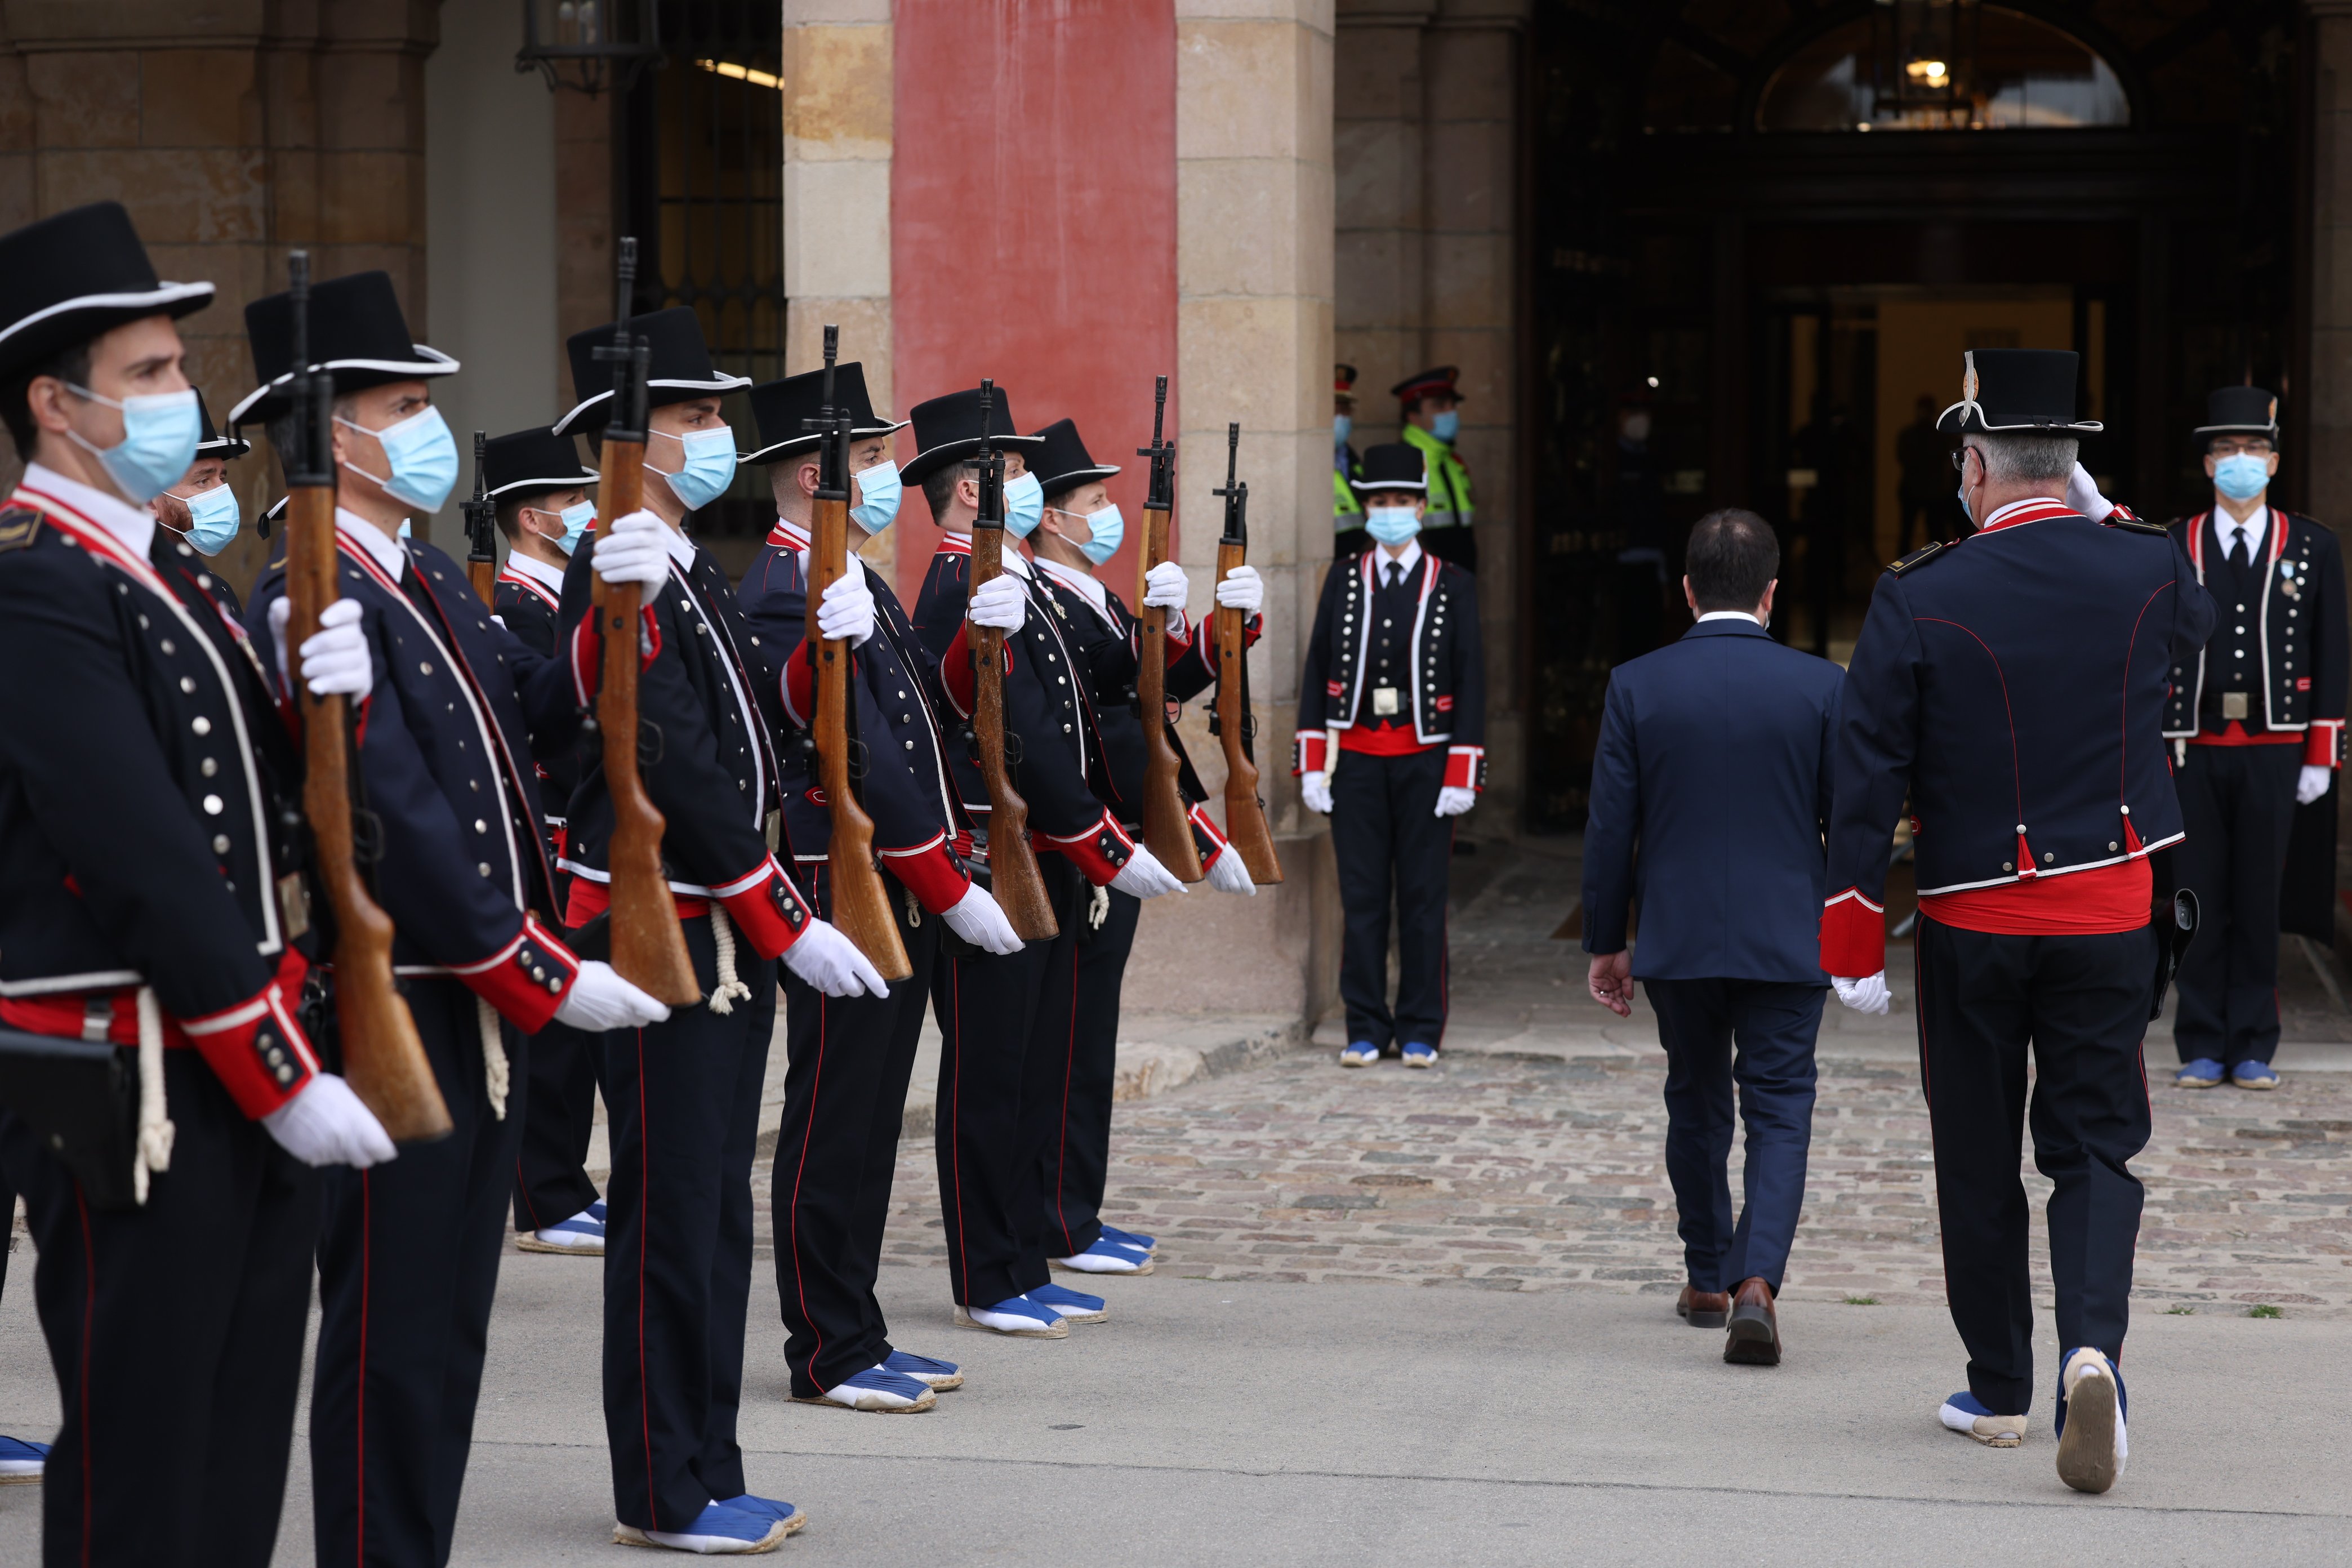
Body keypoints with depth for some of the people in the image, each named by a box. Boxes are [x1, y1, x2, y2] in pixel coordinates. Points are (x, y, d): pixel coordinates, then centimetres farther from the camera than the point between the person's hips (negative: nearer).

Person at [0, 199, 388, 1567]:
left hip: (237, 1075, 9)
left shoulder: (156, 573, 16)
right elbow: (150, 870, -19)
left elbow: (265, 826, 14)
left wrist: (330, 700, -6)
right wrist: (287, 1082, -17)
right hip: (134, 1093, -9)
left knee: (241, 1449, 14)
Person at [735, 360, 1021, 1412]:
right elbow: (860, 761, -19)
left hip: (901, 894, 10)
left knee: (871, 1118, 13)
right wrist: (953, 889, -18)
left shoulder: (862, 584, 17)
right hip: (846, 892, -10)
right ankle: (830, 1355, 3)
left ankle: (857, 1335, 20)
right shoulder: (784, 595, -16)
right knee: (835, 1124, -3)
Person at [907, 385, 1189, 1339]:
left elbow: (1070, 730, 19)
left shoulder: (1010, 584, 17)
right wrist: (1112, 855, -19)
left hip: (1042, 869, 10)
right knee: (990, 1079, -3)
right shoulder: (966, 593, -15)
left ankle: (1024, 1267, 21)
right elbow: (1022, 743, -21)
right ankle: (989, 1285, 3)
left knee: (1034, 1072, 14)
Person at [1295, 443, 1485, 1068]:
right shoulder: (1343, 581, 6)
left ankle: (1420, 1031, 10)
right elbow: (1318, 670, 6)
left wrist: (1462, 775, -7)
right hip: (1357, 759, 1)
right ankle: (1367, 1028, 10)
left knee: (1423, 898, 3)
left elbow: (1469, 681, 0)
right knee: (1361, 897, 3)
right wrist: (1312, 764, -1)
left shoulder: (1454, 587, 2)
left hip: (1426, 760, -1)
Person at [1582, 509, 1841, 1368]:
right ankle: (1755, 1282, -16)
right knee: (1779, 1112, 3)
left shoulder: (1636, 686, -5)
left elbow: (1610, 829, -3)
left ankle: (1708, 1283, 29)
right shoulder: (1820, 686, -6)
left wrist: (1605, 943, 7)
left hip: (1678, 941, 1)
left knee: (1696, 1105, 18)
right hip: (1788, 941, -1)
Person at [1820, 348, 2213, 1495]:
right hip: (2114, 915, 1)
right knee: (2097, 1143, 7)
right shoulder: (2146, 570, -6)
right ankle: (2093, 1348, -17)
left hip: (1973, 918, -1)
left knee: (1980, 1156, 12)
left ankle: (1999, 1391, 21)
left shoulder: (1916, 600, -12)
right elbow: (2193, 625, 21)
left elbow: (1866, 781, -10)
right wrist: (2099, 518, 19)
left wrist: (1853, 944, -3)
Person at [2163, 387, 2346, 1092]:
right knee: (2200, 899, 2)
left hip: (2273, 750, 0)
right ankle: (2202, 1049, 9)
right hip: (2196, 749, 0)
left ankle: (2253, 1050, 11)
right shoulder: (2171, 548, 4)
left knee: (2259, 899, 4)